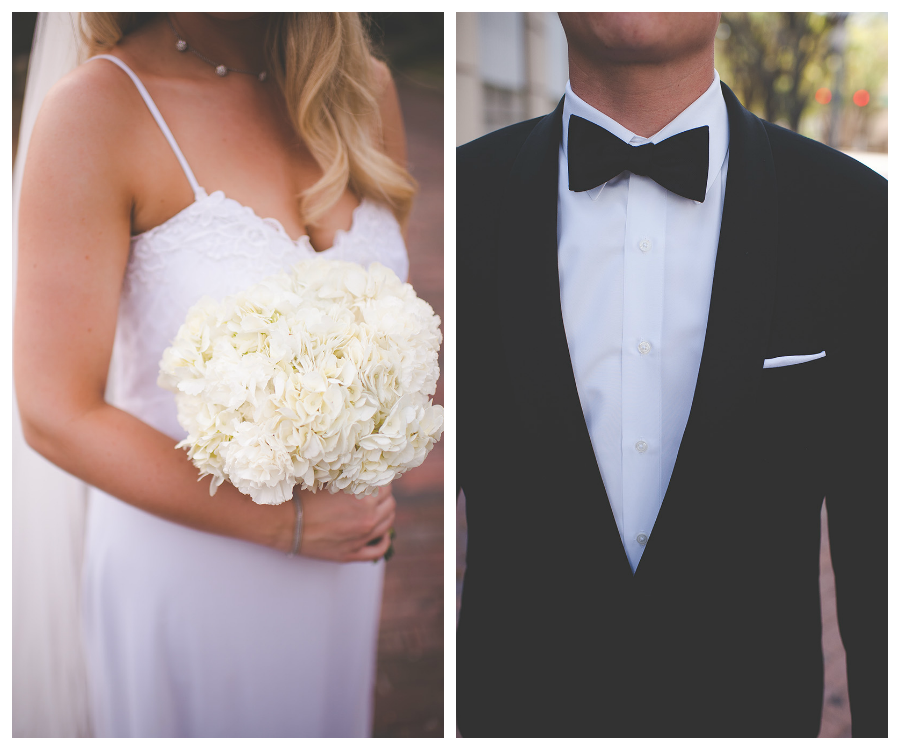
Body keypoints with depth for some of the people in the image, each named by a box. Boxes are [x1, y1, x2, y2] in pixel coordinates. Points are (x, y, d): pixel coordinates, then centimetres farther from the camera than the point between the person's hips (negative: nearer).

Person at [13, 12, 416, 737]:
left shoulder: (365, 90, -3)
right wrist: (288, 523, -17)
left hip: (345, 556, 5)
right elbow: (56, 417, -18)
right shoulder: (95, 109, -19)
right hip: (188, 560, -4)